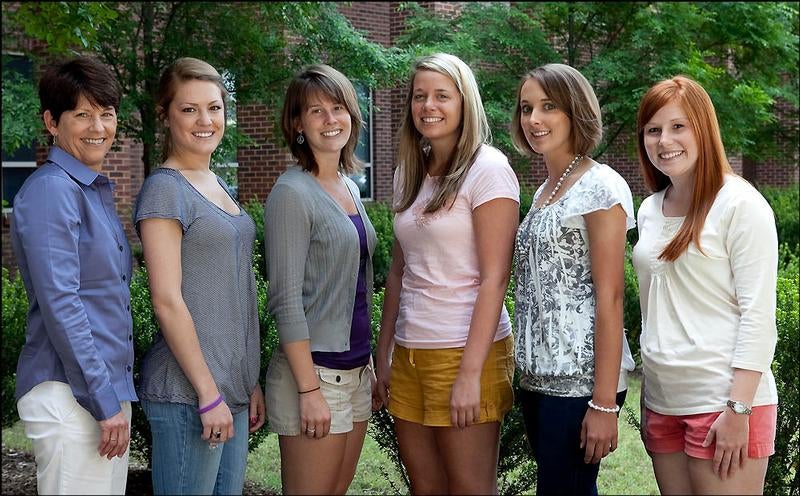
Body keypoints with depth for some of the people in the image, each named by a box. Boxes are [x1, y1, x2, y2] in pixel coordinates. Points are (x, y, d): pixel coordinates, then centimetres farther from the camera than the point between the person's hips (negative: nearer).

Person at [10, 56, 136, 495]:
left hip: (108, 388, 9)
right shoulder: (51, 188, -12)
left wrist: (116, 396, 17)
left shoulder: (97, 191, 15)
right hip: (69, 393, -9)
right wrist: (104, 402, -18)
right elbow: (59, 304, -19)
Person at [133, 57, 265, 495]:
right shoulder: (165, 188, -10)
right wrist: (208, 393, -16)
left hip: (232, 387, 8)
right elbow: (167, 301, -16)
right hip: (187, 393, -8)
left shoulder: (218, 186, 15)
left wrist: (249, 382, 16)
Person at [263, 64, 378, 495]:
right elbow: (287, 301, -16)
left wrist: (369, 364, 17)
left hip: (355, 370, 8)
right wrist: (309, 390, -19)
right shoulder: (292, 193, -12)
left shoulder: (349, 187, 12)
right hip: (313, 371, -8)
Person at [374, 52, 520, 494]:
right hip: (410, 353, 6)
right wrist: (384, 353, 13)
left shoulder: (487, 168, -9)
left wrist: (470, 374, -18)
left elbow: (494, 277, -14)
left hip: (465, 350, -6)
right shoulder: (409, 172, 11)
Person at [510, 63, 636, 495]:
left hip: (580, 381, -8)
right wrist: (527, 375, 13)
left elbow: (610, 298, -15)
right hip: (539, 377, 8)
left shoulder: (599, 187, -10)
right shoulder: (543, 191, 14)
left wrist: (604, 403, -19)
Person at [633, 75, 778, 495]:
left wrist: (739, 410, -17)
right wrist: (648, 400, 15)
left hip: (725, 403, -6)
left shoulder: (740, 204, -8)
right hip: (662, 403, 6)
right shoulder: (650, 210, 11)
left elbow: (758, 315, -12)